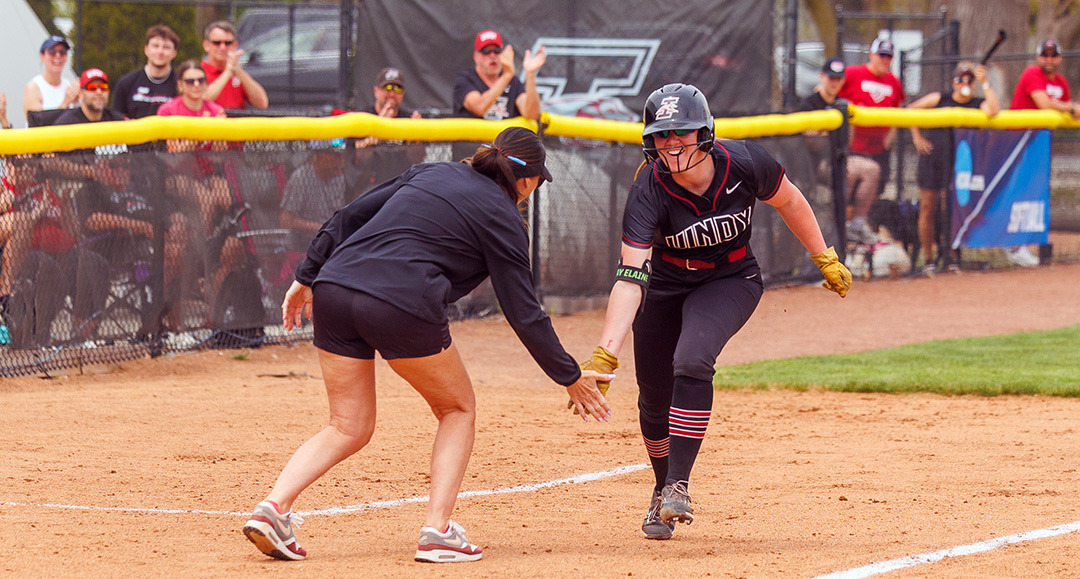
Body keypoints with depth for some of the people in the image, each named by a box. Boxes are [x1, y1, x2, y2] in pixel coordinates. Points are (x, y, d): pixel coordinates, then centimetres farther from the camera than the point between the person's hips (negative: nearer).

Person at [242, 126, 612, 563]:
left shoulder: (430, 174, 24)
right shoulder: (502, 218, 8)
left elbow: (348, 217, 18)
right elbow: (524, 312, 6)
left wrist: (306, 277, 21)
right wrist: (570, 377, 14)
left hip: (333, 289, 6)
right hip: (402, 306, -5)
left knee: (348, 428, 15)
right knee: (458, 409, 18)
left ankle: (274, 506, -7)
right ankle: (437, 530, 4)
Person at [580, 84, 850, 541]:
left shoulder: (744, 162, -26)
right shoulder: (649, 191, -29)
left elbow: (788, 202, -3)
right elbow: (630, 277, -37)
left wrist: (824, 259, 6)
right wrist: (605, 354, -48)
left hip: (731, 282, -1)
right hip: (666, 285, 1)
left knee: (692, 362, -27)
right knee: (654, 396, 6)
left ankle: (679, 486, -21)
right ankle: (662, 491, 33)